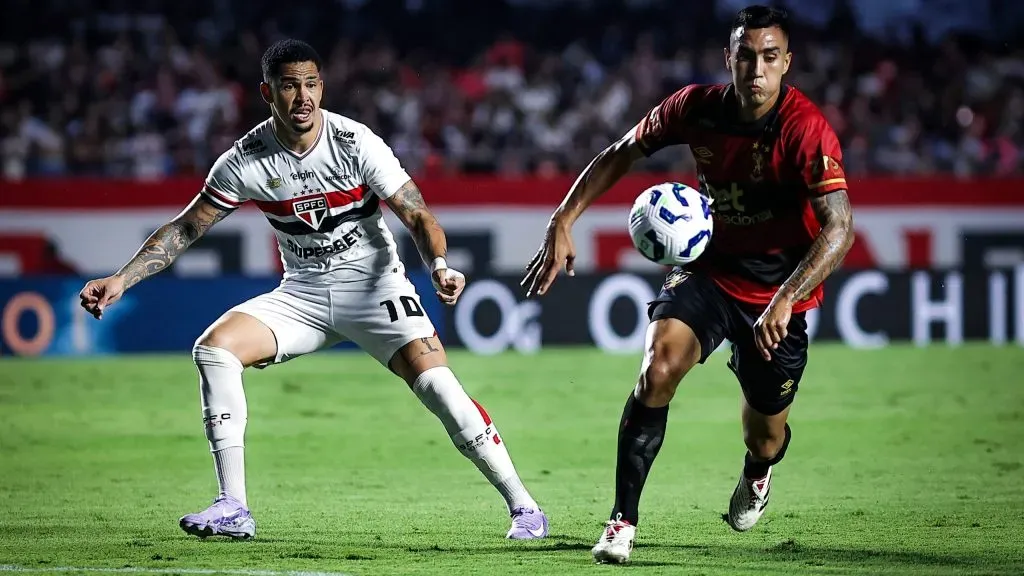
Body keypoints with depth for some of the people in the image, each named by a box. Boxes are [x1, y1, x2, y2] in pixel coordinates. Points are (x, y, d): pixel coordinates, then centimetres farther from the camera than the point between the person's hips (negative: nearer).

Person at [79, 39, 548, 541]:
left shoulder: (356, 144, -15)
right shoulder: (246, 161, -9)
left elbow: (418, 217, -12)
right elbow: (185, 229, -1)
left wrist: (439, 267, -32)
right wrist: (120, 281, -9)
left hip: (374, 285, -3)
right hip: (303, 293, 3)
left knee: (435, 383, -22)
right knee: (213, 347, -18)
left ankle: (523, 506, -8)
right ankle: (232, 509, -14)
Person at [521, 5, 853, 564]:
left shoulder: (805, 129, -25)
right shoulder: (696, 106, -12)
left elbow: (838, 228, -31)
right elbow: (621, 154, 4)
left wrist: (784, 302, -42)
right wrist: (562, 223, -5)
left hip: (777, 289, -2)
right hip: (708, 268, 2)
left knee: (765, 437, 9)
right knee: (658, 367, -26)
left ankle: (756, 475, 50)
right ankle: (623, 519, -17)